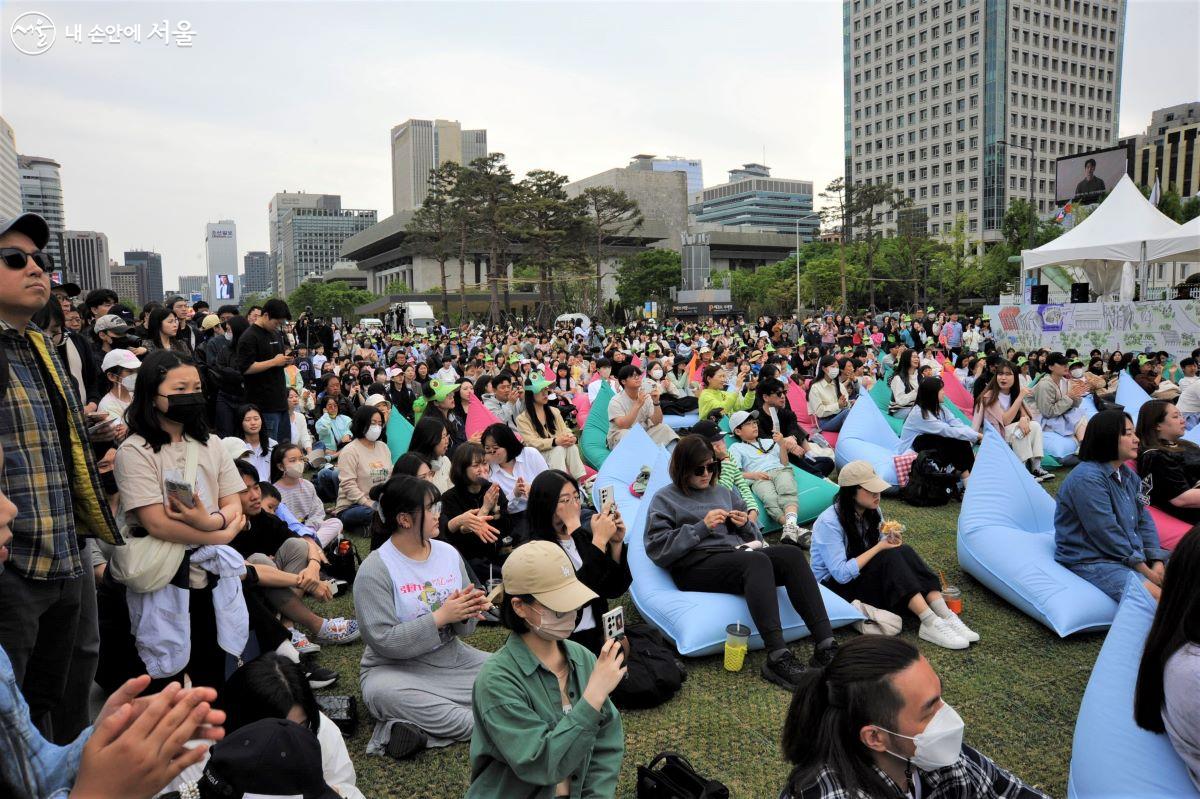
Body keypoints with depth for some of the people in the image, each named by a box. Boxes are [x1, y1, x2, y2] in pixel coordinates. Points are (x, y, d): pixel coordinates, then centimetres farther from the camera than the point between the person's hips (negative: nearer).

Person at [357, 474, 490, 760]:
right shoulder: (375, 569, -12)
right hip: (395, 669, -5)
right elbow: (384, 641, -18)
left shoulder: (449, 553, 3)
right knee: (384, 692, -37)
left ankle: (420, 726, -17)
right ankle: (484, 723, -23)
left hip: (452, 658, 5)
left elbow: (463, 630, 8)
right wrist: (440, 616, -22)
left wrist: (466, 613, -16)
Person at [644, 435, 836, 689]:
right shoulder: (665, 499, 9)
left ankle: (825, 646, -33)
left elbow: (753, 536, 25)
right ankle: (777, 658, -45)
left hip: (737, 554, 6)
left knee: (792, 554, -23)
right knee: (758, 561, -35)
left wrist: (745, 524, 1)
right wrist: (702, 527, -11)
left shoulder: (723, 492, 24)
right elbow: (657, 548, -5)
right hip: (696, 565, -5)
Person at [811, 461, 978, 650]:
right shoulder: (829, 523, -22)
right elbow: (842, 574, -28)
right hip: (834, 584, -7)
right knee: (890, 557, -30)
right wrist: (880, 547, -23)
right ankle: (930, 623, -36)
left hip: (863, 575, 7)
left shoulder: (872, 511, 2)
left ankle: (946, 616, -30)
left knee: (904, 551, -21)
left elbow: (884, 549, 6)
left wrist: (893, 541, -17)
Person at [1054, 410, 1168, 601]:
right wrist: (1145, 571, -14)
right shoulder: (1087, 478, -19)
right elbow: (1106, 533, -20)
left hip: (1132, 552, 10)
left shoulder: (1128, 475, 11)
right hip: (1091, 561, -10)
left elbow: (1144, 520, 10)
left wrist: (1156, 562, -5)